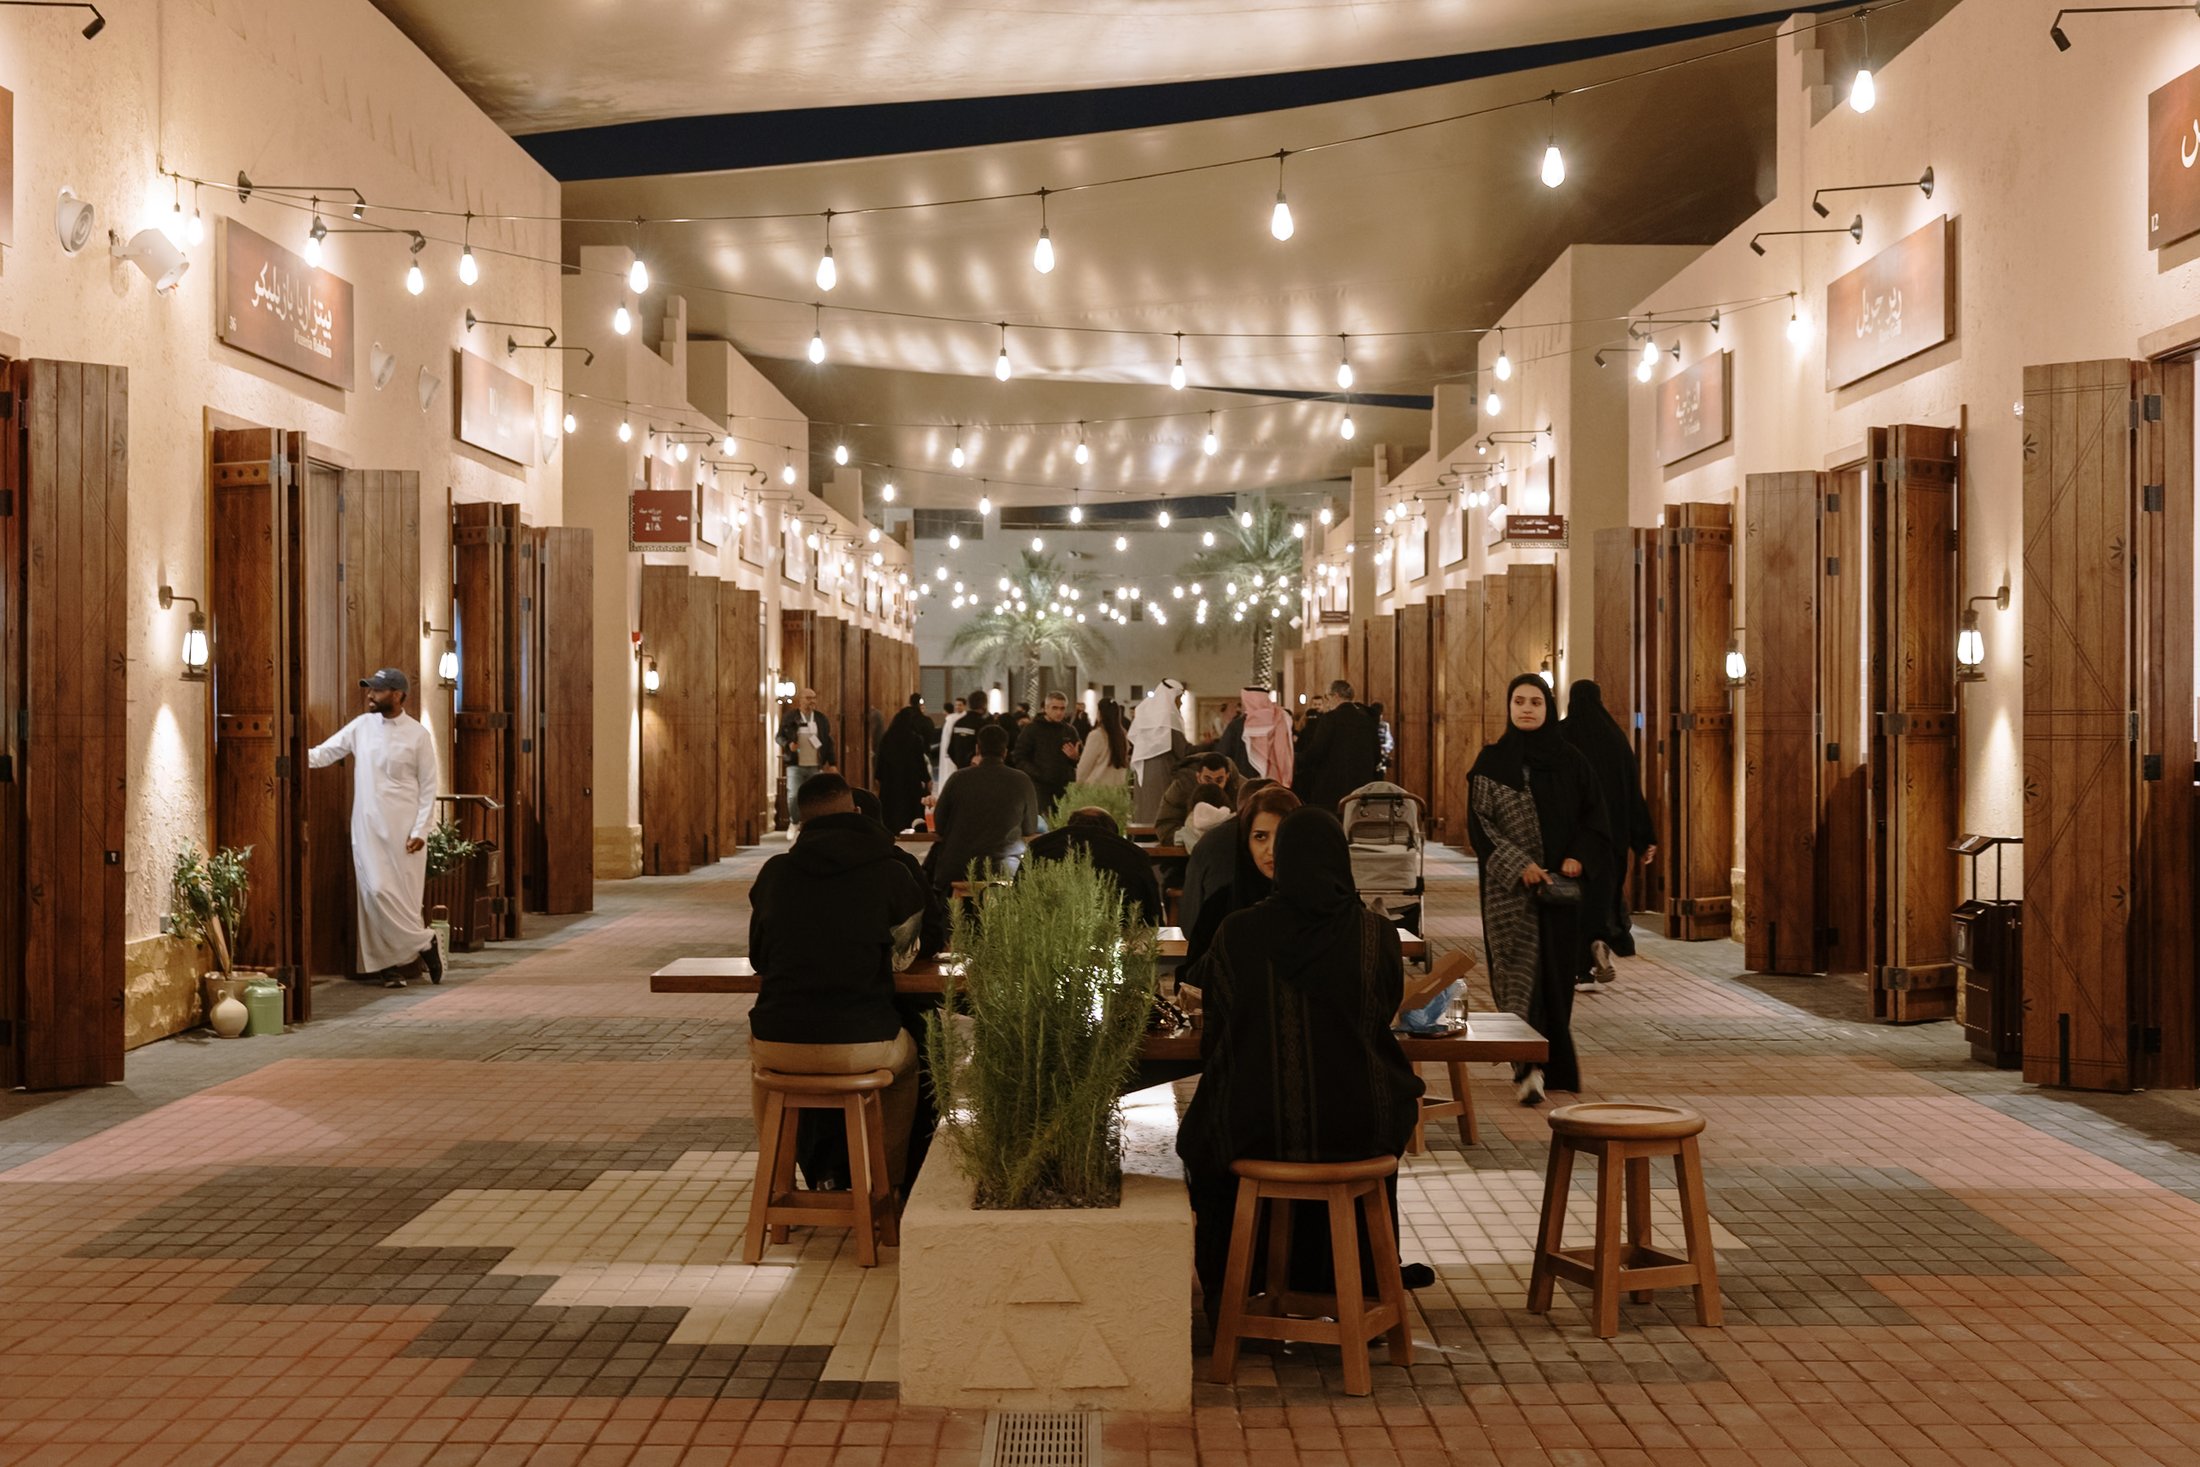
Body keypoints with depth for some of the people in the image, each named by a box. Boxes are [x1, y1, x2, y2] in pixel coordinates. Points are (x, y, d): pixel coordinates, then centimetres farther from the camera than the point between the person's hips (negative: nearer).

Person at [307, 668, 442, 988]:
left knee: (405, 894, -2)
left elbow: (428, 787, -3)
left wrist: (420, 830, -10)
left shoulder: (418, 735, -3)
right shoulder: (361, 726, 6)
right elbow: (323, 753, 5)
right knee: (376, 892, -3)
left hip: (404, 829, -3)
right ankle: (422, 944, 6)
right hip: (367, 827, 3)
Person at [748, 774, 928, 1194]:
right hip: (861, 1046, -1)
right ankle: (888, 1186, 36)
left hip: (779, 1046, 2)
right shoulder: (892, 875, -1)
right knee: (907, 1060, 34)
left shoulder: (774, 872, 3)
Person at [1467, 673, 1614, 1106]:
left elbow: (1592, 817, 7)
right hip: (1508, 884, -2)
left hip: (1560, 880, 2)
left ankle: (1552, 1059, 19)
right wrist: (1518, 864, -15)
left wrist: (1578, 858, -11)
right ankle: (1527, 1068, -11)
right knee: (1519, 967, -8)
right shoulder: (1492, 761, 2)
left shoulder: (1570, 761, 7)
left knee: (1557, 968, 4)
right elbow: (1479, 822, -4)